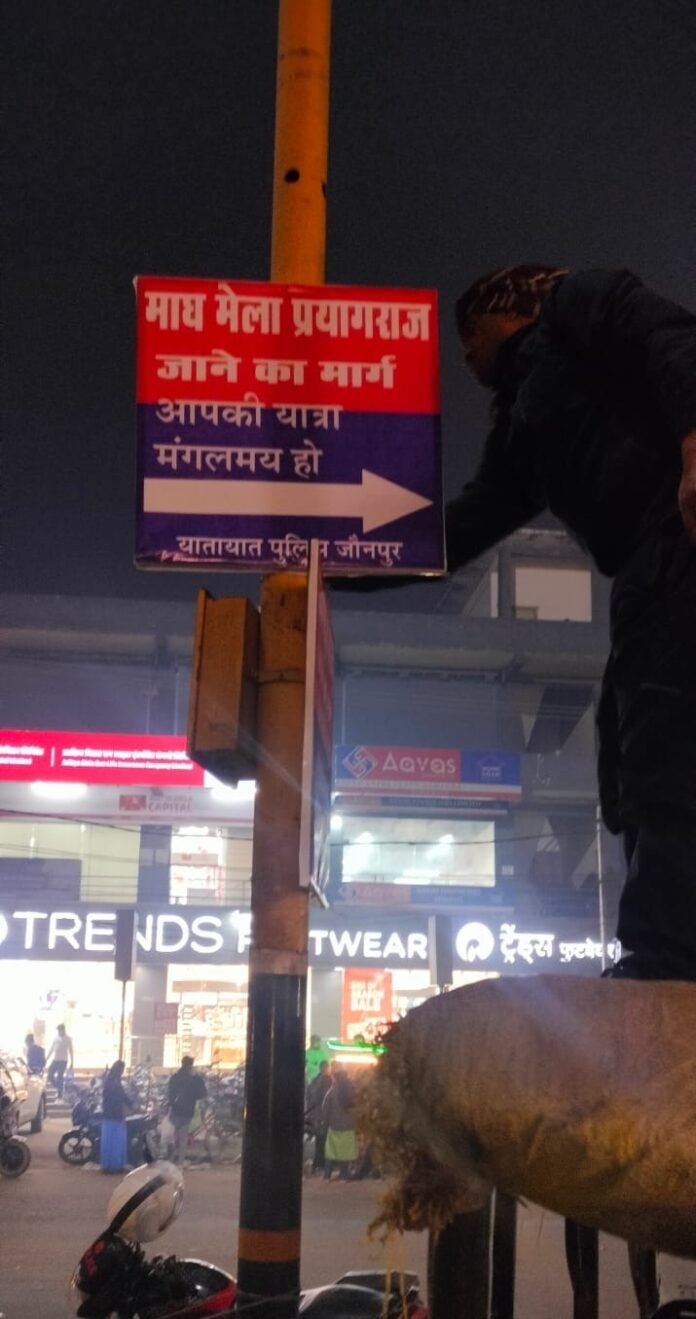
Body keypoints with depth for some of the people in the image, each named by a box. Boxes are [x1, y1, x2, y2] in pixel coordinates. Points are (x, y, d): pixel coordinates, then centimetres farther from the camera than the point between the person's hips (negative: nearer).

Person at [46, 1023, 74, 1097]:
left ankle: (59, 1093, 1)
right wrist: (46, 1059, 14)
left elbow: (70, 1051, 0)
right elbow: (51, 1049, 17)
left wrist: (71, 1063, -4)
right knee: (50, 1074, -1)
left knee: (59, 1077, -9)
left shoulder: (67, 1039, 0)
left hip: (63, 1061, -5)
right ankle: (58, 1088, 18)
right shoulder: (56, 1038, 11)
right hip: (55, 1060, 5)